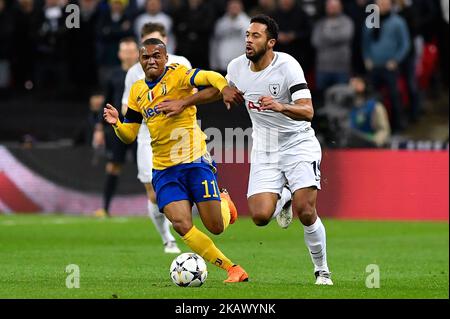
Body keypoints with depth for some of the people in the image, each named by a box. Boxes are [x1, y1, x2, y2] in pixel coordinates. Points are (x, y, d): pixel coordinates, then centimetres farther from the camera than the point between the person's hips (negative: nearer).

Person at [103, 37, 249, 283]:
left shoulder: (177, 75, -6)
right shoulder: (137, 91, 11)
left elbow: (209, 77, -26)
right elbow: (129, 135, 17)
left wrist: (224, 87, -48)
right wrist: (116, 124, -5)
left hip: (194, 161, -4)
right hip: (163, 169, 4)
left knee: (216, 226, -6)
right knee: (182, 225, -15)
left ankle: (225, 204, 33)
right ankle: (232, 269, -4)